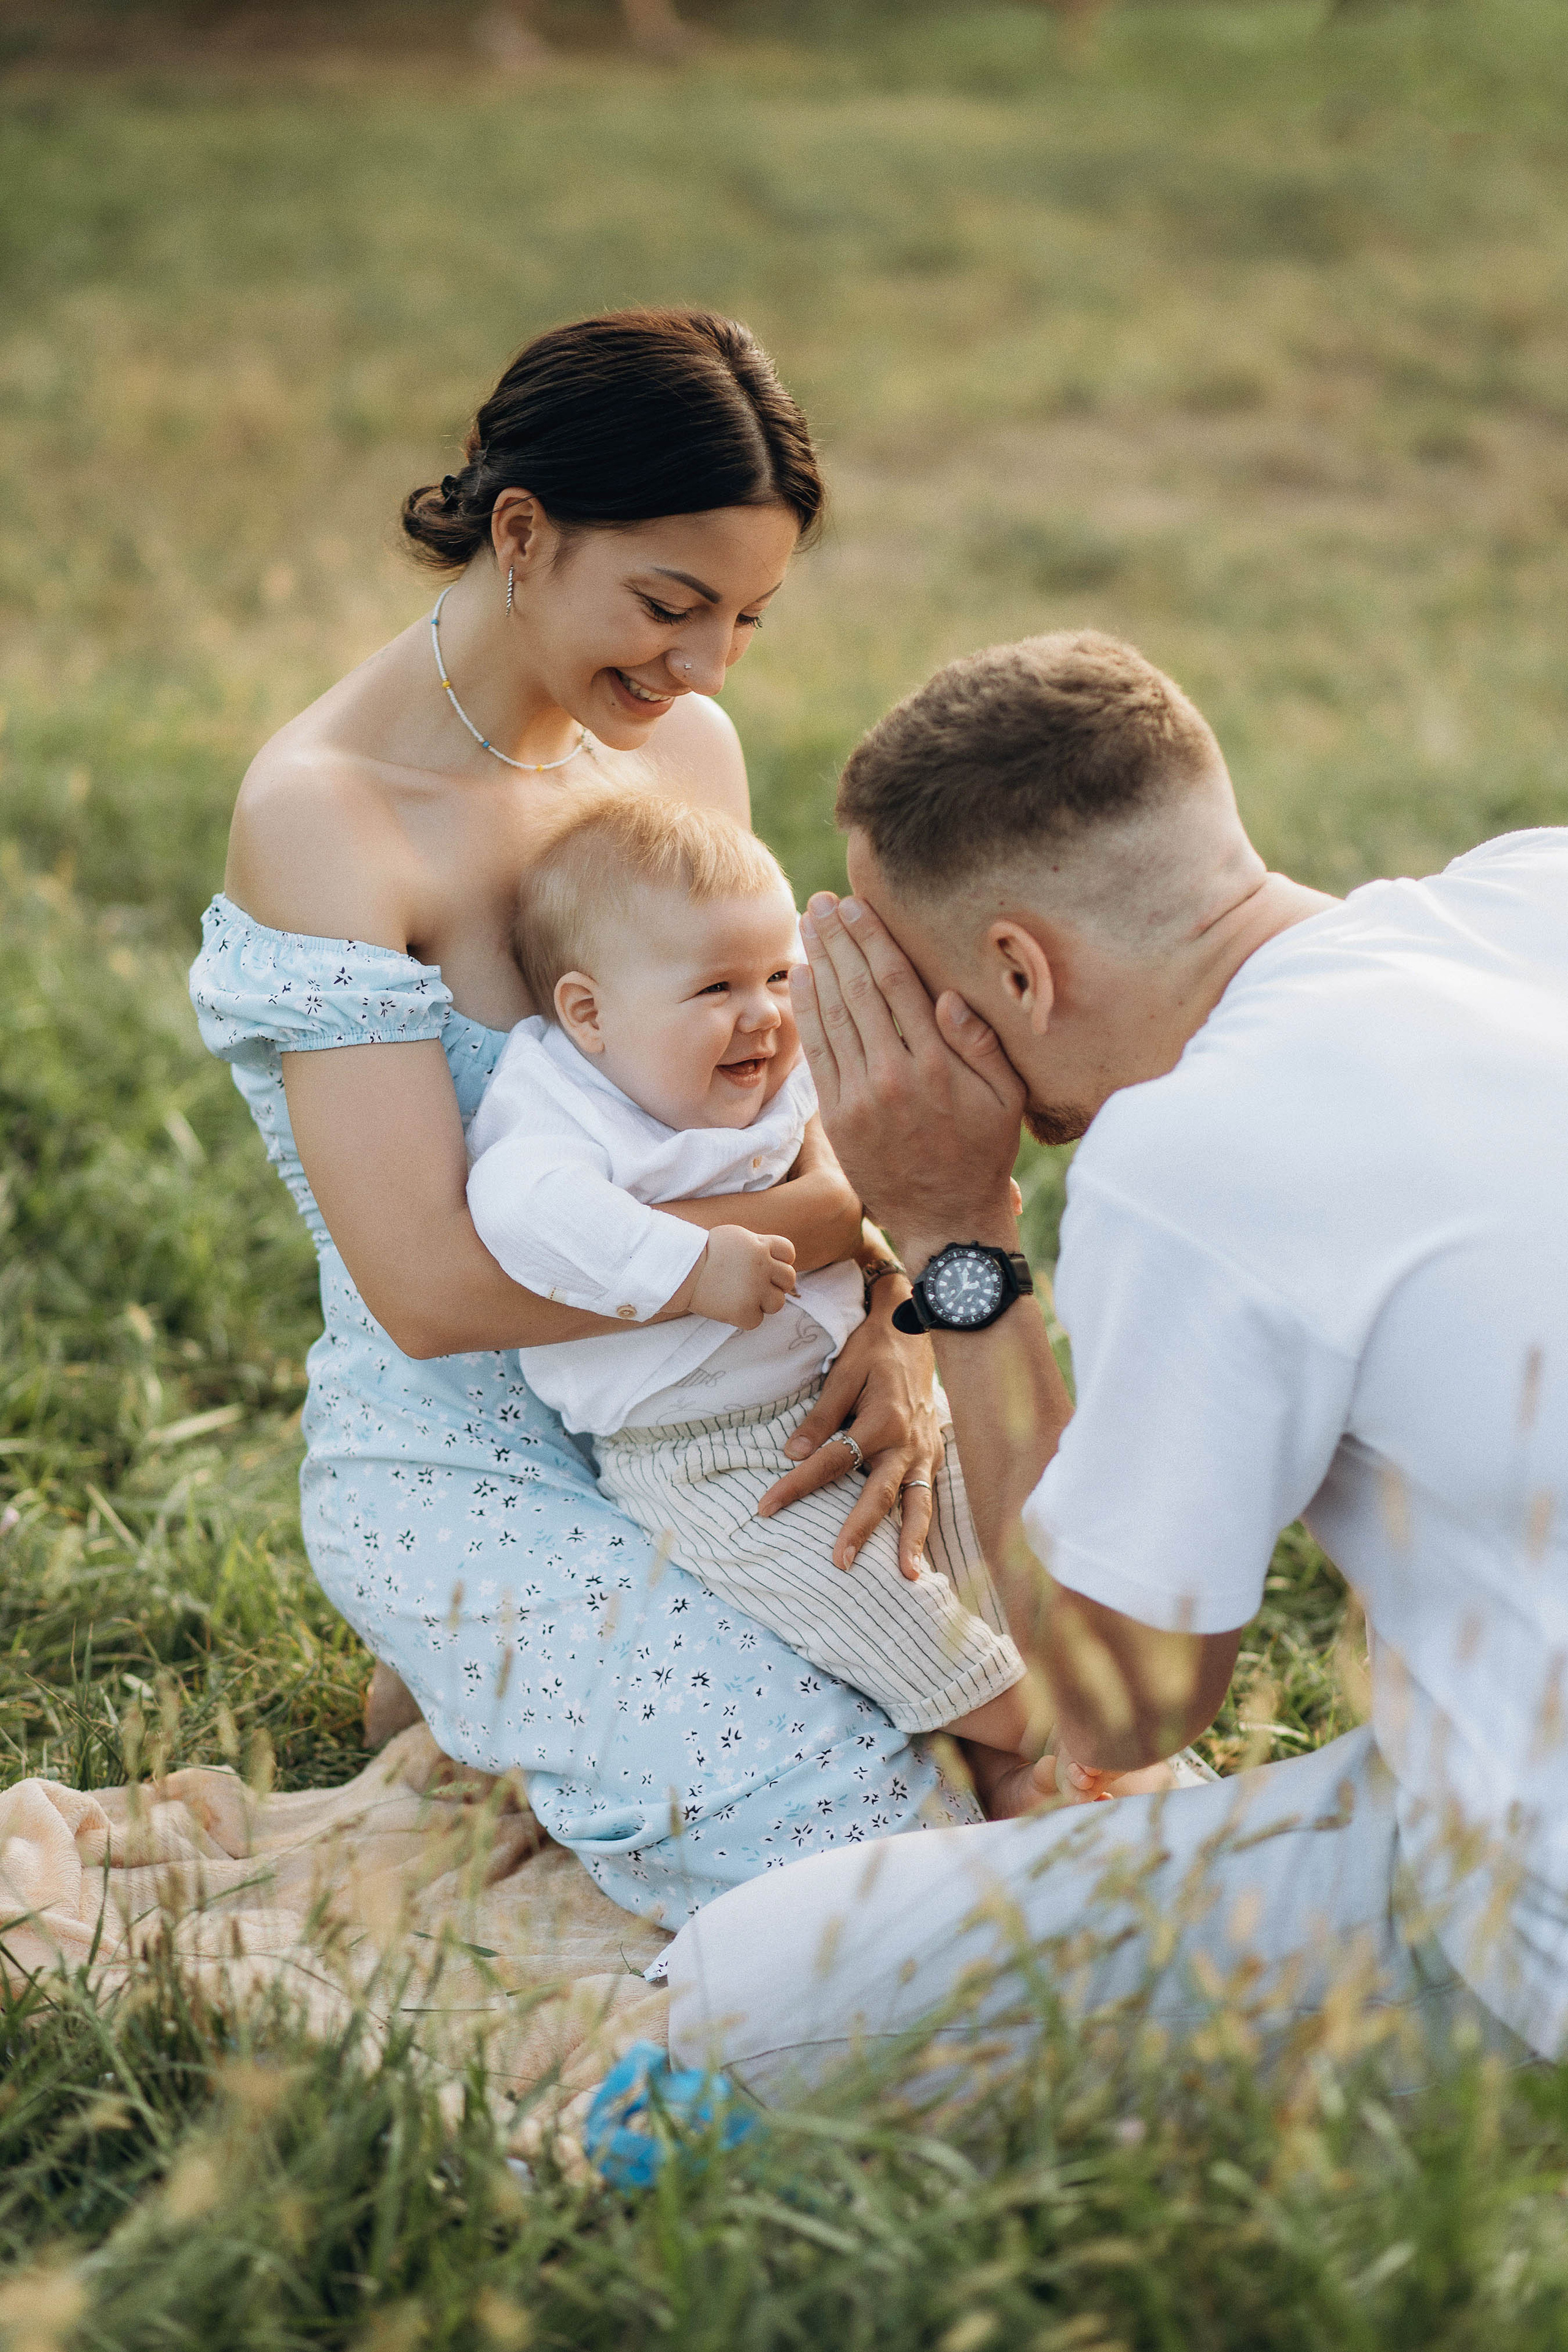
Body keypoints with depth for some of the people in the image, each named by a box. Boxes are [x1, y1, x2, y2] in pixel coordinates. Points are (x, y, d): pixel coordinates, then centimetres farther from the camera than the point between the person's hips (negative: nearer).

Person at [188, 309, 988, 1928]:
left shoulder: (685, 746, 2)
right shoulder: (324, 812, -21)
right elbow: (433, 1282, -27)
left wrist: (898, 1319, -16)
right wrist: (867, 1213, -29)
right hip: (460, 1470, -7)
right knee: (855, 1823, -22)